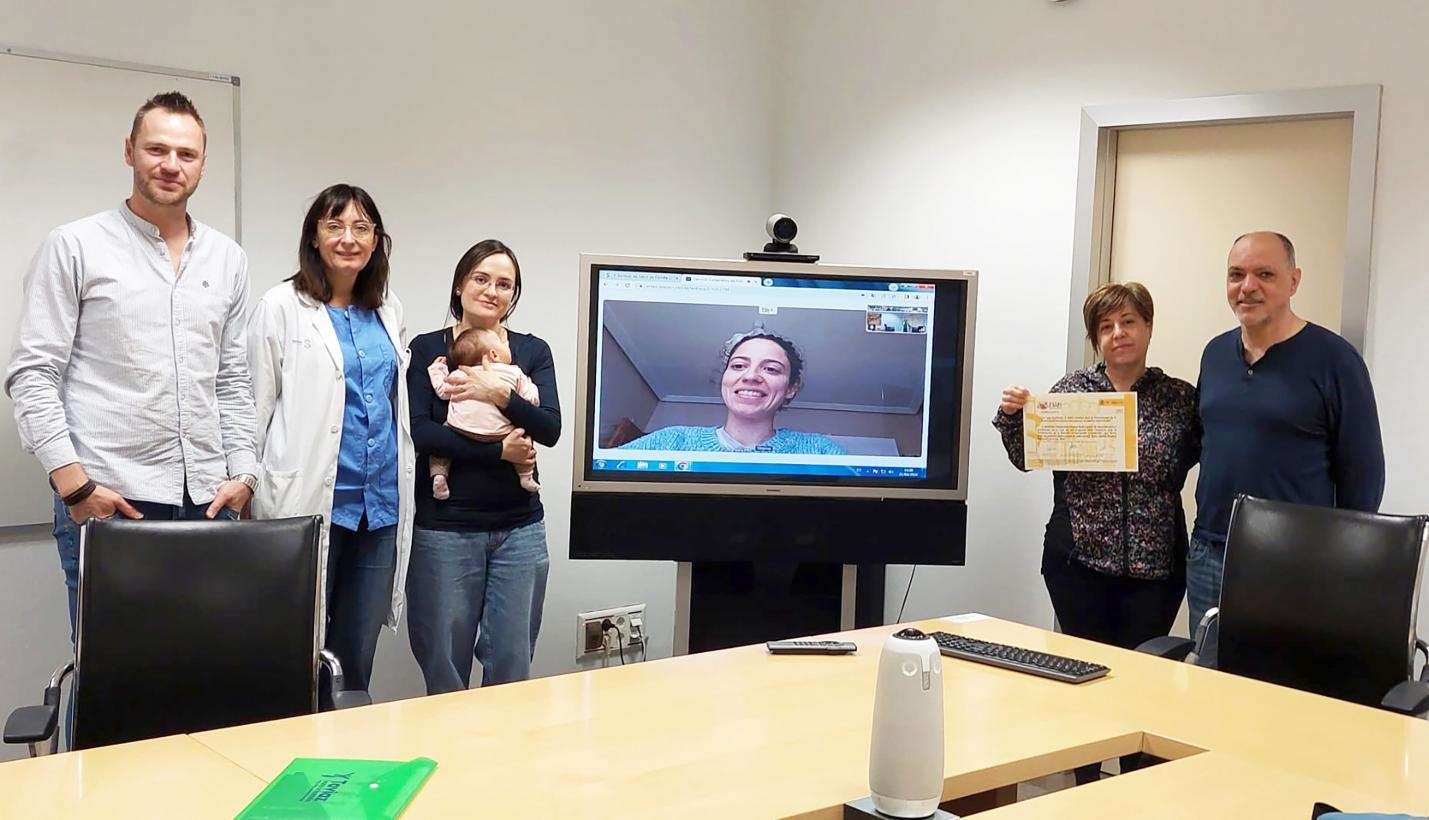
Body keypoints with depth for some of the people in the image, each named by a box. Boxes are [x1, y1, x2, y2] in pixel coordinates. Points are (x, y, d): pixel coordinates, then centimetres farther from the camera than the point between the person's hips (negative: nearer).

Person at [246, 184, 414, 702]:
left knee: (357, 660, 11)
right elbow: (254, 409, -3)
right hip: (309, 505, -5)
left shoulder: (387, 310, 13)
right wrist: (253, 493, -5)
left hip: (381, 505, 5)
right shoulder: (281, 308, -3)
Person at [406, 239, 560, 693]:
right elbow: (419, 431, -9)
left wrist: (500, 394, -18)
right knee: (444, 664, 4)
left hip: (519, 527, 2)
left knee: (513, 664, 4)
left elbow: (550, 429, -4)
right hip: (444, 527, -2)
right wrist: (499, 451, -14)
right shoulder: (426, 349, 4)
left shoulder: (533, 351, 9)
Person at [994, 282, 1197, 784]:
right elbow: (1028, 460, 6)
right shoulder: (1070, 390, 1)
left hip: (1154, 565, 0)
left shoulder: (1180, 398, 2)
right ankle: (1085, 789, 22)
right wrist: (1013, 416, -11)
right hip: (1079, 560, 0)